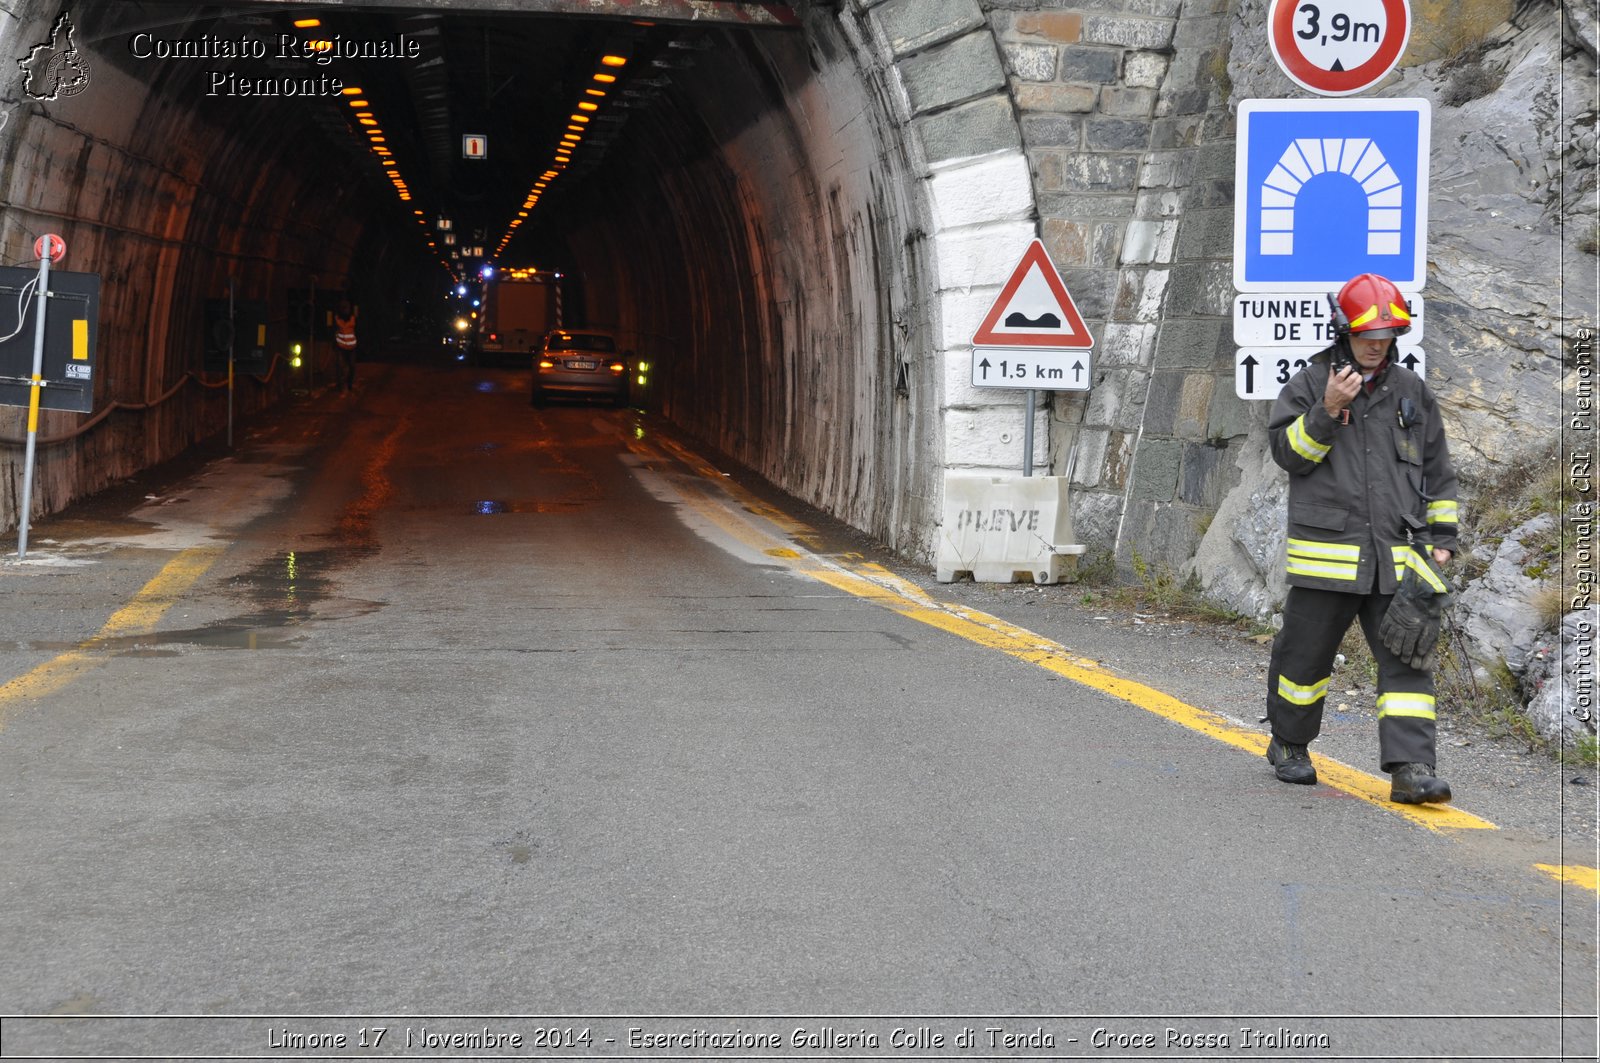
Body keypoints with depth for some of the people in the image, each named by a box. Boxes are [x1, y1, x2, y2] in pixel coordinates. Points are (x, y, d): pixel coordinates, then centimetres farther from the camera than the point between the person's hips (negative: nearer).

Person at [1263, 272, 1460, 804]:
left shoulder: (1412, 391, 12)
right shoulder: (1309, 384, 2)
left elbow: (1438, 471, 17)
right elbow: (1287, 452, -6)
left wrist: (1441, 537, 12)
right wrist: (1327, 411, -18)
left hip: (1396, 557, 3)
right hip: (1325, 554, -2)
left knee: (1406, 658, -6)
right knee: (1305, 654, 8)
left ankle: (1411, 768, -7)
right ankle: (1288, 745, 30)